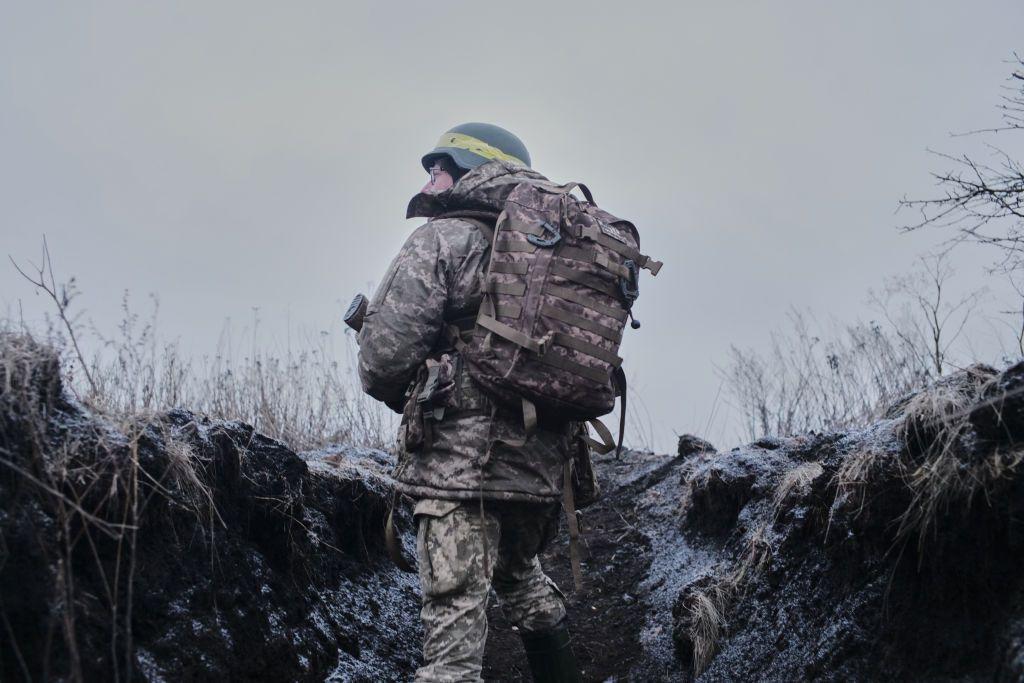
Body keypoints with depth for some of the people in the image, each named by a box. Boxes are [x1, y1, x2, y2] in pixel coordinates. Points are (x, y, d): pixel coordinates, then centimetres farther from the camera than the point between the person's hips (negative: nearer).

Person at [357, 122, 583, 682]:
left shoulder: (443, 238, -6)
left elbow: (385, 352, -12)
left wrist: (401, 396, 8)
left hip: (461, 455, -7)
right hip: (541, 463, 7)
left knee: (456, 612, -4)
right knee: (520, 577, 28)